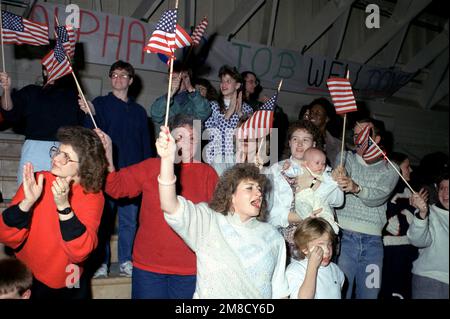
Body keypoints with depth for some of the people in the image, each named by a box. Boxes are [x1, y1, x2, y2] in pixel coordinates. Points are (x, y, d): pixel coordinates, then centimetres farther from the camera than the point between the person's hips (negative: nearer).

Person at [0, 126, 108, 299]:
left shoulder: (93, 197, -15)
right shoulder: (37, 181, -12)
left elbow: (80, 252, -25)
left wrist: (63, 206, -34)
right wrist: (27, 202, -29)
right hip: (25, 281, 1)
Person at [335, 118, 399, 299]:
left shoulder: (389, 169, 9)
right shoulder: (346, 158, 9)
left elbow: (379, 197, -11)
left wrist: (357, 188, -31)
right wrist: (340, 178, -34)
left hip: (372, 240, 1)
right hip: (344, 236, -1)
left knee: (369, 294, 7)